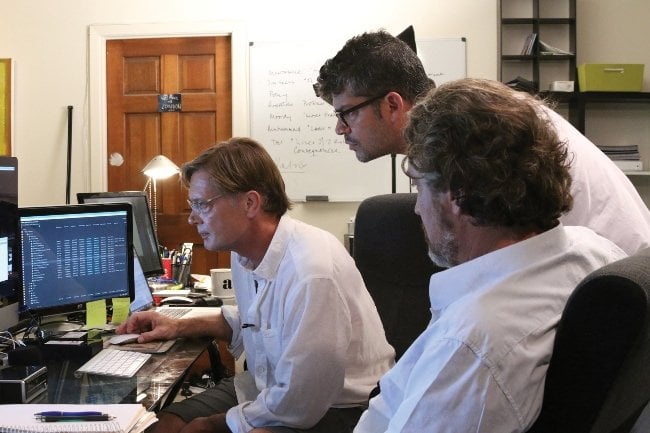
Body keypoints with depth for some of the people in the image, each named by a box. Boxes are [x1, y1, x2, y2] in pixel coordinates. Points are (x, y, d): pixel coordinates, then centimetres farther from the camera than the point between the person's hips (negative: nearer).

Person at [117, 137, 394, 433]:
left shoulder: (312, 274, -30)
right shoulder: (245, 250, -1)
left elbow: (298, 407, -25)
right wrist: (181, 327, 13)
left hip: (331, 407, -8)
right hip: (268, 387, 9)